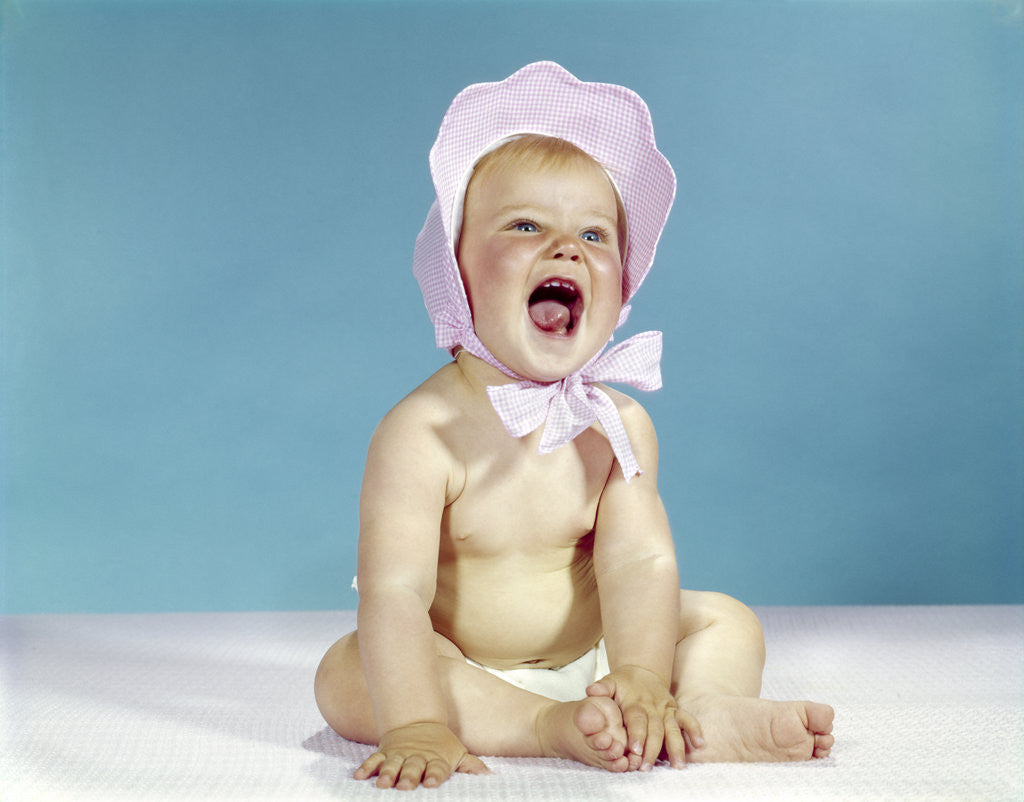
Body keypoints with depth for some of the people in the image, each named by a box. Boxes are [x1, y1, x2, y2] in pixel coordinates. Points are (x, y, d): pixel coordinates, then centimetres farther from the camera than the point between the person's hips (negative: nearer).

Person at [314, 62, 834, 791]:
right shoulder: (422, 434, -23)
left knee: (727, 621, -4)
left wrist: (642, 677, -34)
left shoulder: (619, 424, -10)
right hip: (462, 671, -3)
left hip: (587, 656, 4)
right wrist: (416, 725, -40)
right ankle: (555, 727, -35)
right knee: (348, 675, -27)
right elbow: (394, 594, -29)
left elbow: (641, 561, -18)